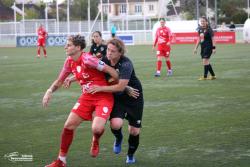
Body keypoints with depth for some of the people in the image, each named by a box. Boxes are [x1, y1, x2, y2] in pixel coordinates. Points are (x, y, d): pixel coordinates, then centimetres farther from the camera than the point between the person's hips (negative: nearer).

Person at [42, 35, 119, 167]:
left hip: (104, 97, -7)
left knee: (97, 128, -26)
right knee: (69, 125, -1)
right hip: (87, 97, 7)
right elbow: (59, 81, 16)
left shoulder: (87, 59, -22)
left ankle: (95, 142, 15)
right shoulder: (69, 62, 2)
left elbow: (111, 70, -20)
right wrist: (50, 91, -1)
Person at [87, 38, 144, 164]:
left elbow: (120, 87, -33)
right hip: (117, 97, 3)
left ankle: (130, 155, 32)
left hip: (133, 97, -3)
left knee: (134, 130, 3)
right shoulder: (105, 61, -12)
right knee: (115, 124, -23)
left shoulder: (126, 64, -28)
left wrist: (100, 88, -33)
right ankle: (118, 138, 14)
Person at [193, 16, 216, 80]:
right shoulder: (200, 29, 10)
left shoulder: (209, 29, -10)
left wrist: (213, 48, -15)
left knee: (205, 61, -12)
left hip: (208, 47, -8)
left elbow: (212, 39, -10)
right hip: (202, 47, 8)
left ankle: (205, 76, -7)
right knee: (206, 62, 10)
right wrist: (195, 48, 17)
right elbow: (199, 39, 18)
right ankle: (213, 75, 21)